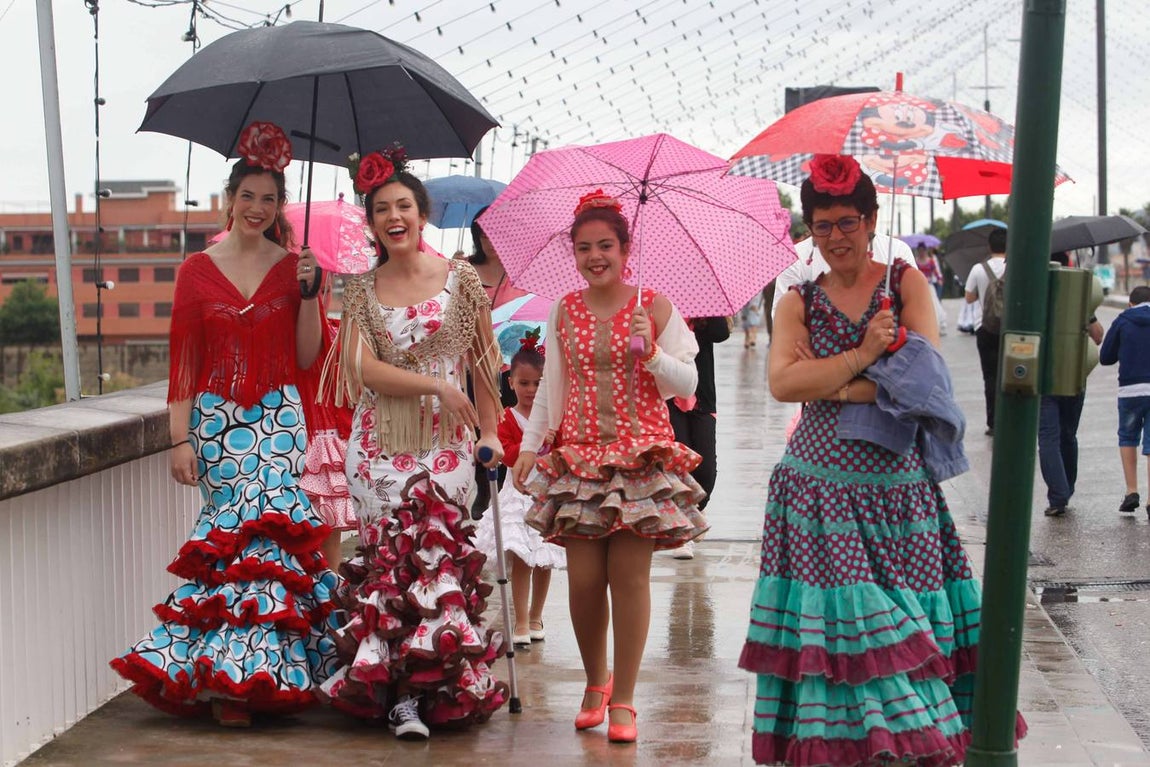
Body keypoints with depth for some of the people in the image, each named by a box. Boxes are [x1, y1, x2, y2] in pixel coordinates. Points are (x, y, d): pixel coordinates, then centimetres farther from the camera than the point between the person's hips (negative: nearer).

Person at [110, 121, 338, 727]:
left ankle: (241, 675, -1)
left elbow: (306, 358, 5)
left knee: (263, 528, -8)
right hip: (215, 417, 0)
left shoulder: (292, 267, 7)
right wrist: (180, 437, -3)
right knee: (233, 531, -5)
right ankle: (243, 674, 1)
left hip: (277, 416, 0)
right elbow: (183, 363, 4)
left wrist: (307, 293, -7)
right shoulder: (198, 271, 6)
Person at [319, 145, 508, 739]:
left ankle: (409, 693, -4)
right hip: (378, 440, 1)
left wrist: (490, 432, 6)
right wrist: (436, 385, -12)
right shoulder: (361, 290, 8)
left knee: (431, 550, -11)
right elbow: (362, 366, -3)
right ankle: (404, 693, 1)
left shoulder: (460, 280, 4)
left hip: (444, 440, -1)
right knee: (388, 553, -5)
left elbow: (481, 362, 9)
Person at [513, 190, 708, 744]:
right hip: (579, 457, 2)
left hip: (642, 455, -2)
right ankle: (594, 682, 23)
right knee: (583, 578, -1)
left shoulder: (654, 307, 0)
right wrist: (529, 445, 6)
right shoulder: (564, 312, 8)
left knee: (629, 575, -5)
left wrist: (650, 352, -16)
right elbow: (551, 388, 13)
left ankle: (622, 700, 5)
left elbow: (685, 385, 0)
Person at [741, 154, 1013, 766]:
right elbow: (781, 382, -9)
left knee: (905, 615, 0)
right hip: (822, 483, 0)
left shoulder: (906, 283, 5)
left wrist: (831, 388, -9)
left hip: (898, 482, 0)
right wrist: (861, 358, -15)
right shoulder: (800, 303, 7)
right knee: (836, 617, -3)